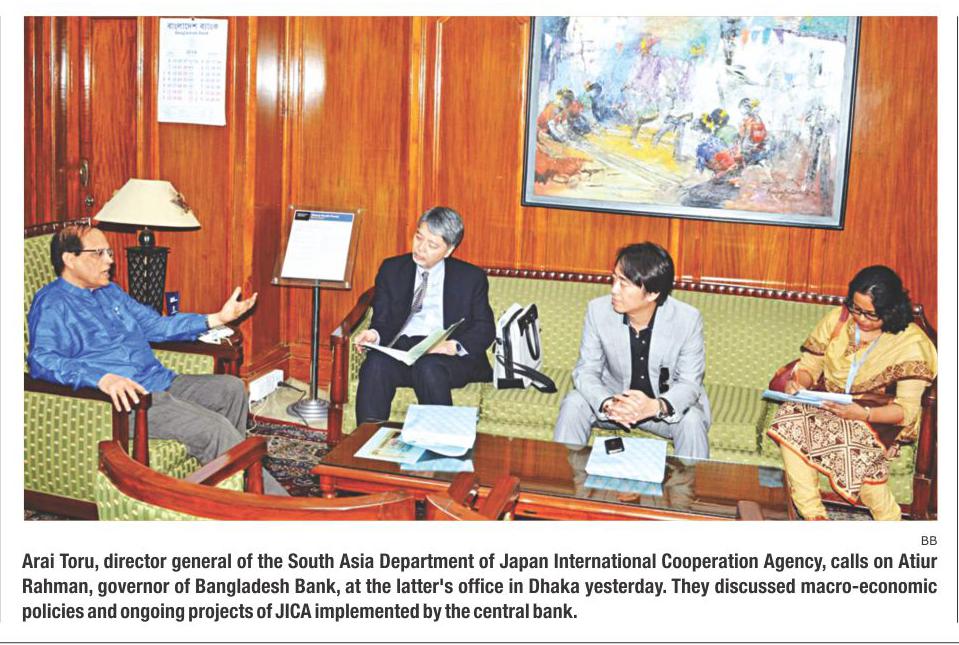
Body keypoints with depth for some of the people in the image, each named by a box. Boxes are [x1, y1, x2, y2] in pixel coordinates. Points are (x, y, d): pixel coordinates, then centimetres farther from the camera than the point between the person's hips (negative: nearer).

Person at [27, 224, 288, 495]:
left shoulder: (110, 292, 22)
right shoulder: (51, 304, -5)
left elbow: (157, 325, 27)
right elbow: (42, 360, -21)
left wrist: (217, 318, 18)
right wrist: (103, 379, -37)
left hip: (162, 382, 9)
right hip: (127, 399, -9)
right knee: (214, 429, -23)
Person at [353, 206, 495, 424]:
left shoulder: (471, 277, 11)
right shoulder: (391, 269, 17)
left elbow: (485, 329, 5)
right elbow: (383, 321, 13)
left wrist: (455, 346, -15)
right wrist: (374, 334, -12)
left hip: (449, 357, -2)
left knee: (428, 367, -37)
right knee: (375, 363, -32)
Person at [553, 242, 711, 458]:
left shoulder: (687, 319, -22)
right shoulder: (598, 310, -18)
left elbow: (689, 383, -17)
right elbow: (586, 372, -13)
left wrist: (656, 406, -40)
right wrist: (607, 404, -36)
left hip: (667, 403, -1)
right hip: (614, 397, 1)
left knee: (692, 419, -30)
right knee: (573, 404, -24)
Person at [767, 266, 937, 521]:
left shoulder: (911, 342, -10)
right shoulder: (836, 320, 1)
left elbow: (907, 409, -14)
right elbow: (810, 365, 7)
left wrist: (863, 414, -32)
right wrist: (798, 382, -18)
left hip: (880, 418, -3)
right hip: (826, 404, 4)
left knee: (853, 435, -37)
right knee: (791, 417, -29)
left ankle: (888, 519, -14)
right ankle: (812, 514, -26)